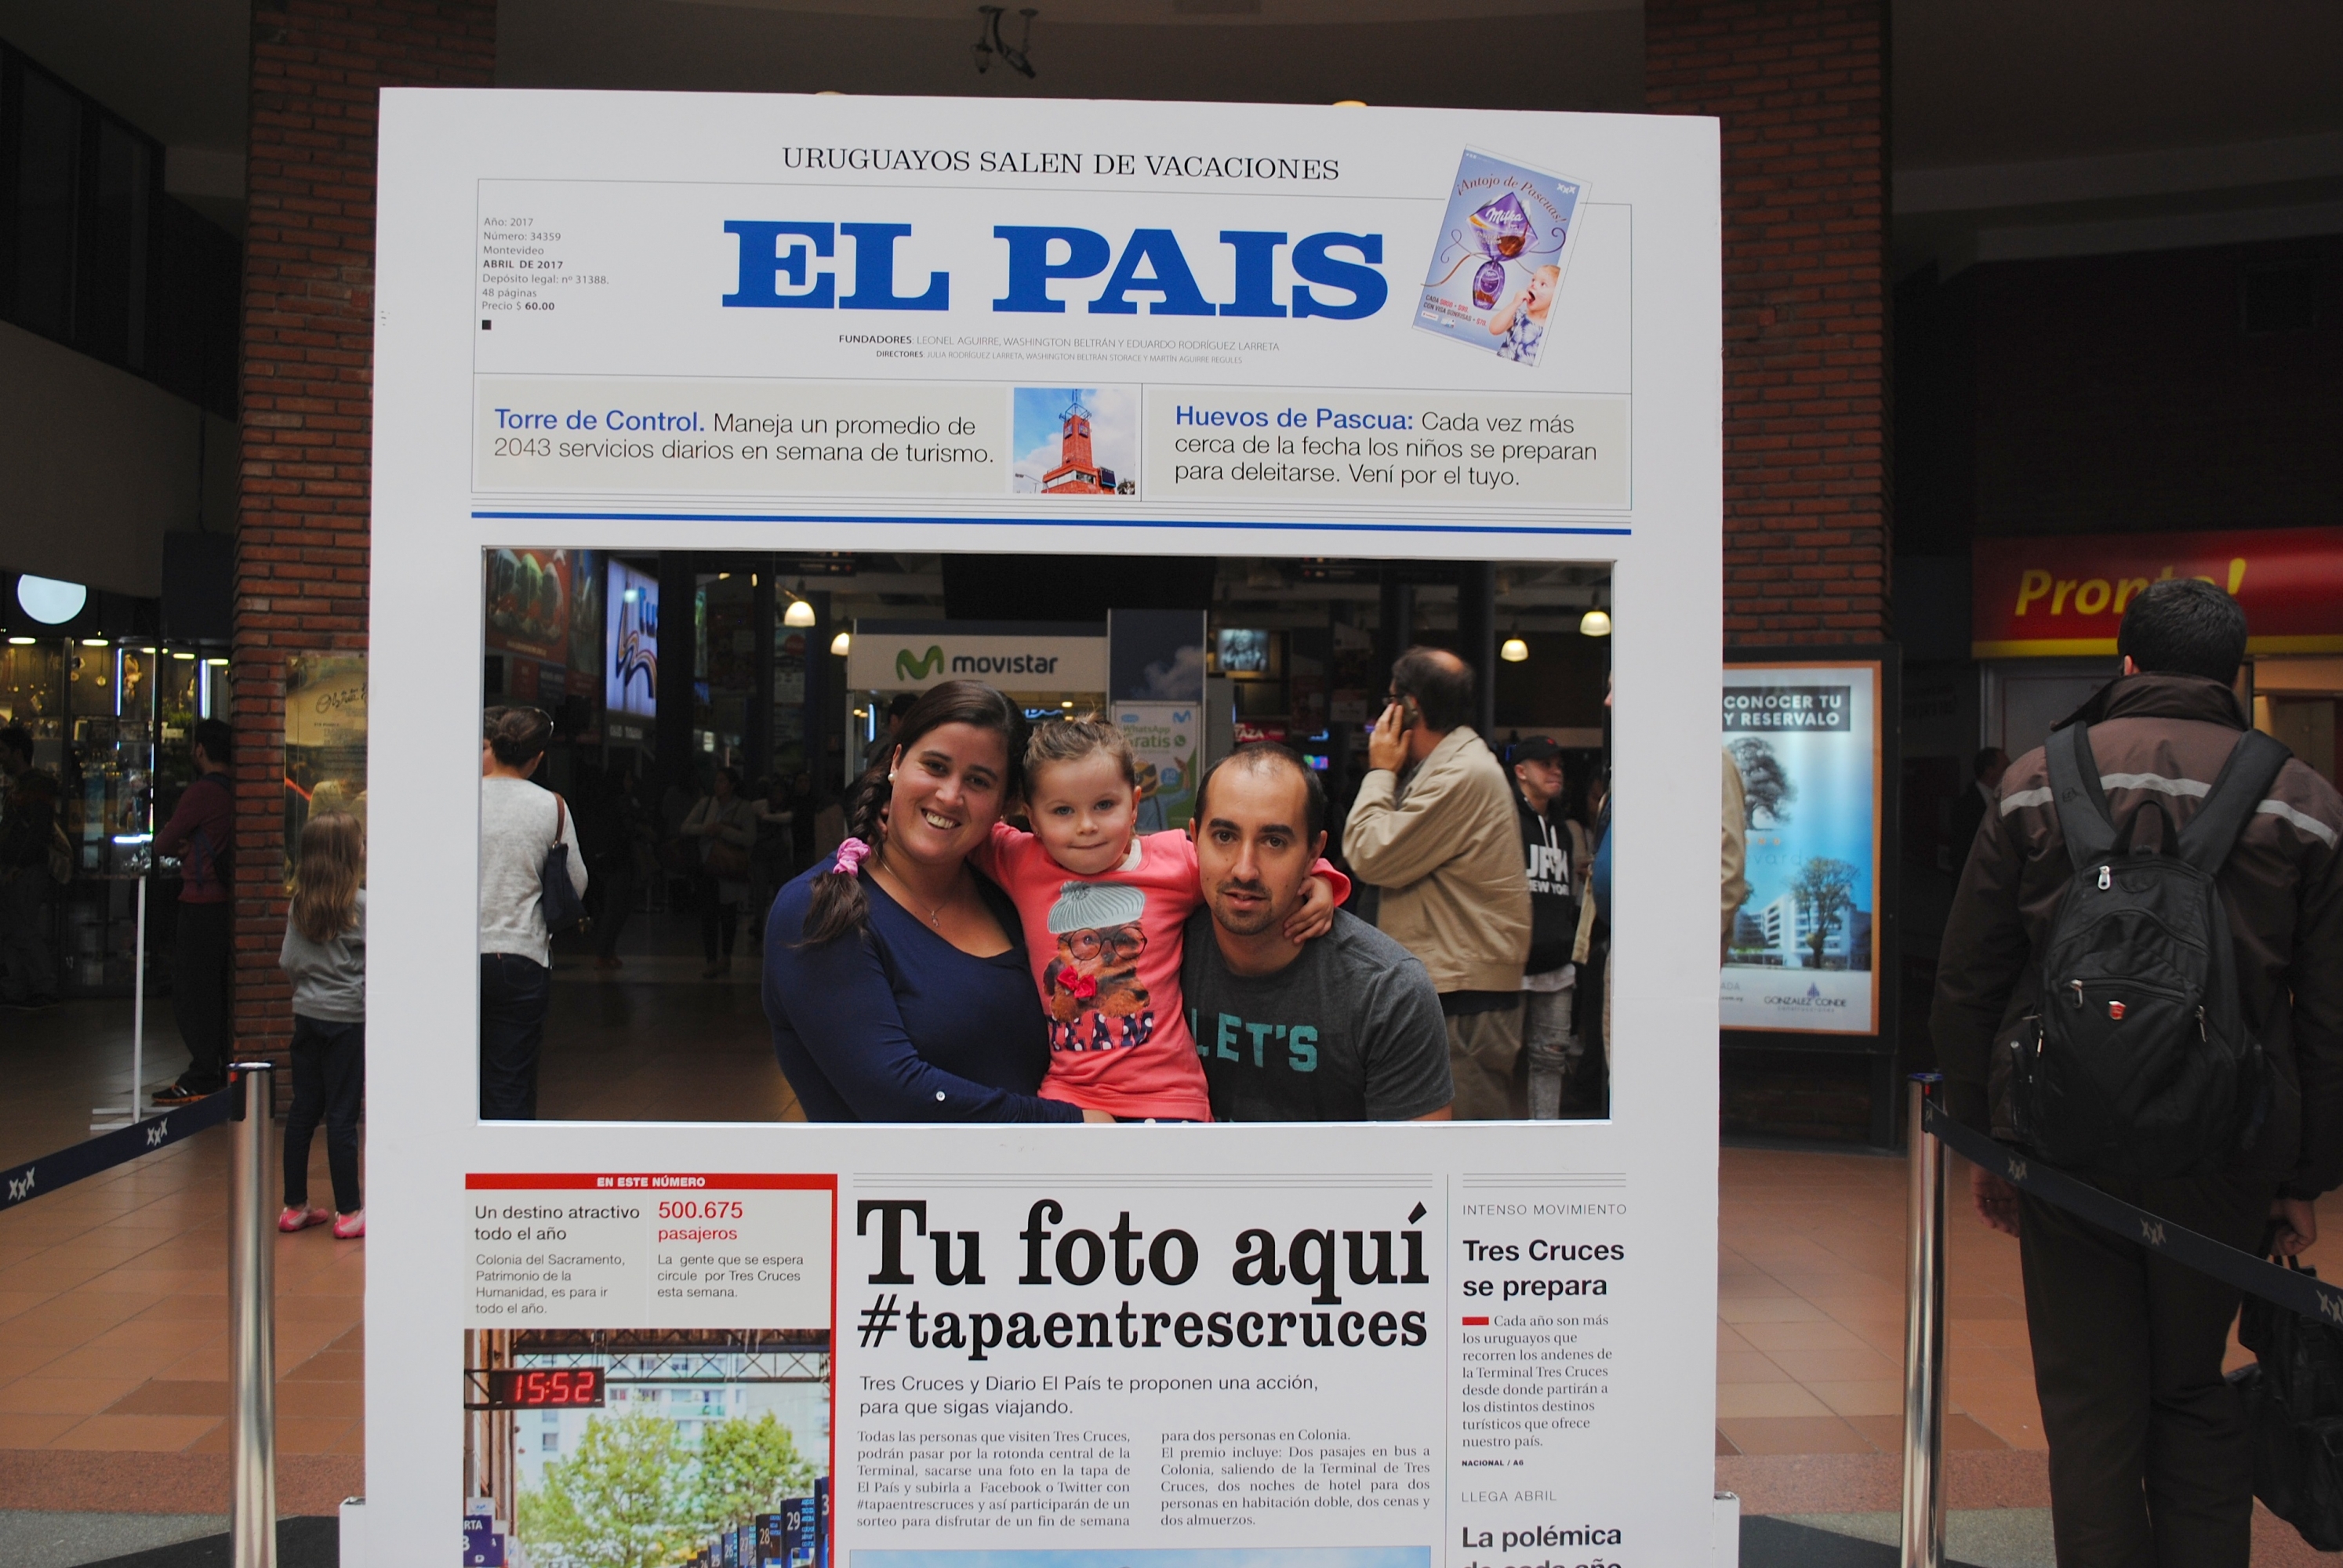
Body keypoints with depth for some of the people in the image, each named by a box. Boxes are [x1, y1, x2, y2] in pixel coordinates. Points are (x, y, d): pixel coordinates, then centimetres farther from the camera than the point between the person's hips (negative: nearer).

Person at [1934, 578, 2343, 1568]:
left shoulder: (2037, 781, 1)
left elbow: (1966, 986, 1)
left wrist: (1986, 1141, 9)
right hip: (2226, 1155, 1)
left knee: (2090, 1408, 8)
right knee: (2197, 1405, 16)